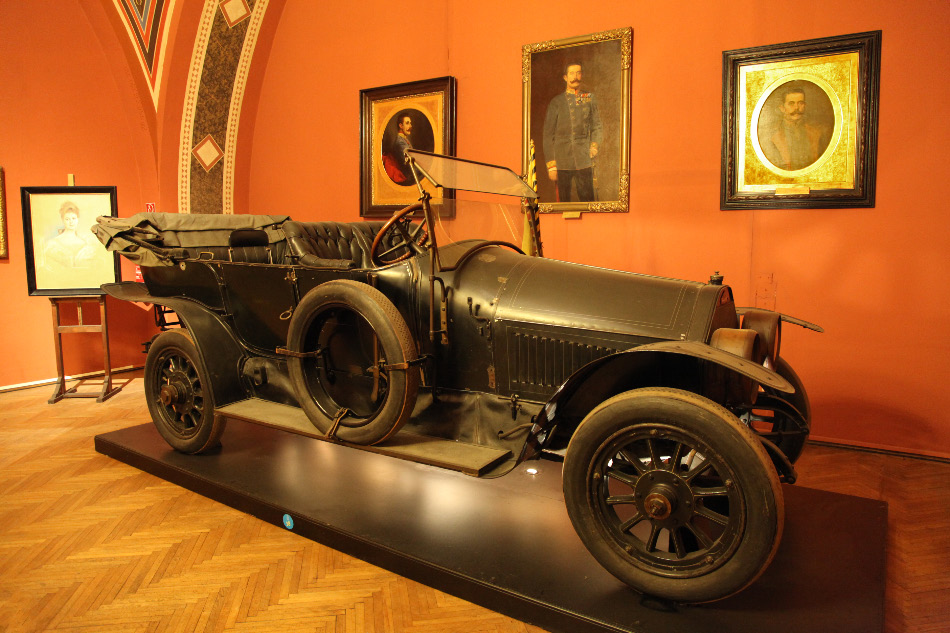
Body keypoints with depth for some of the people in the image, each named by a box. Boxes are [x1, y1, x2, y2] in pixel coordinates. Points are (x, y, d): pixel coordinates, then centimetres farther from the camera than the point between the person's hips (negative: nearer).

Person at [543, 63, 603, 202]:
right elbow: (548, 136, 5)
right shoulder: (556, 103, 7)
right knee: (563, 201, 2)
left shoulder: (590, 99, 13)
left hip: (584, 160, 1)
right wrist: (551, 165, -2)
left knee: (587, 200, -3)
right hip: (562, 162, -1)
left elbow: (597, 127, 18)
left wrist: (595, 145, -4)